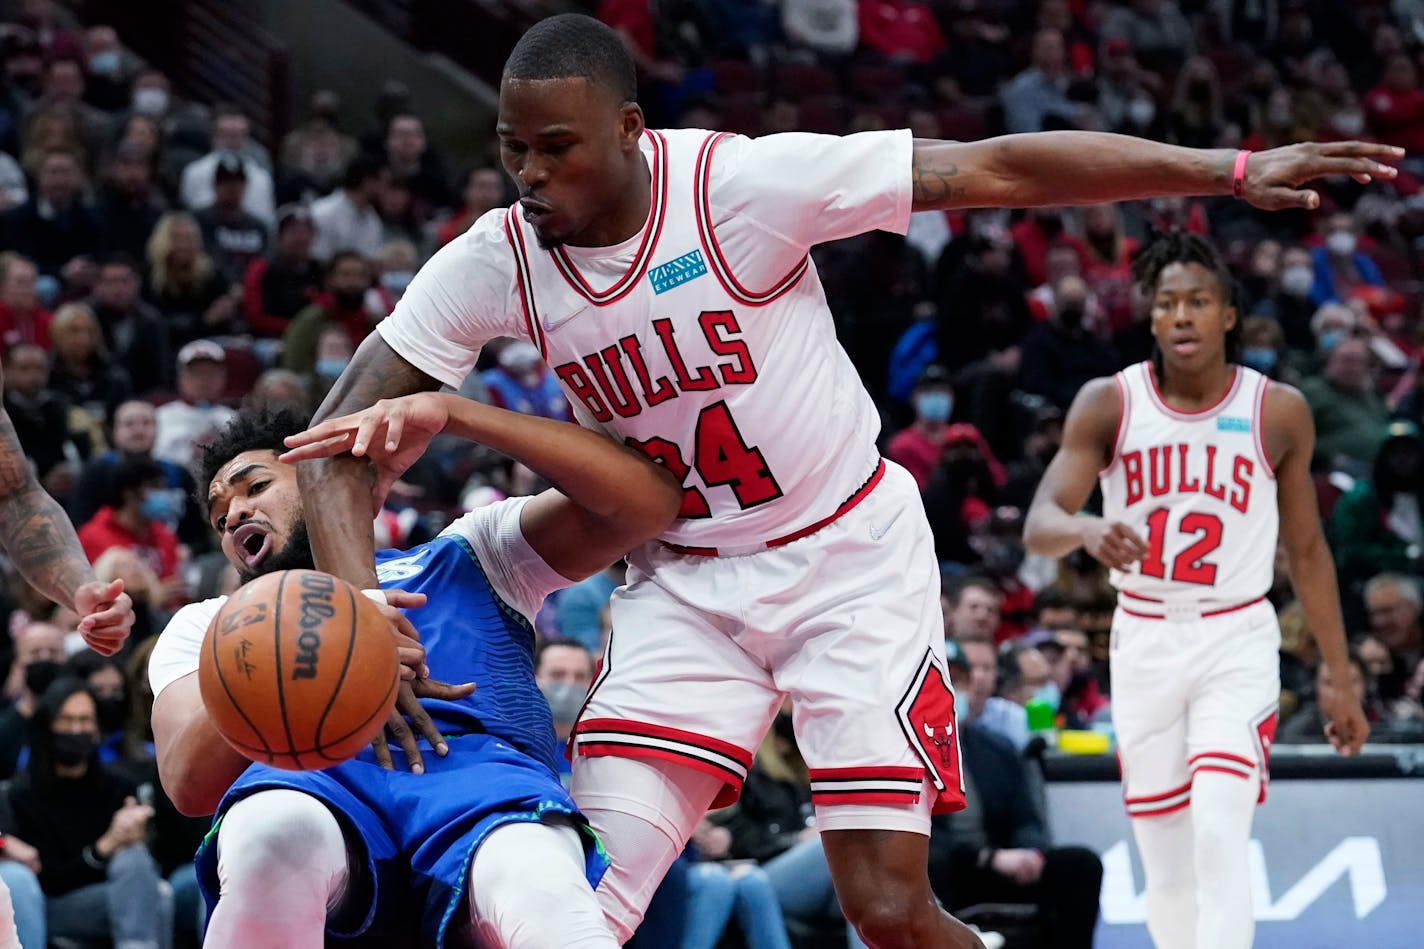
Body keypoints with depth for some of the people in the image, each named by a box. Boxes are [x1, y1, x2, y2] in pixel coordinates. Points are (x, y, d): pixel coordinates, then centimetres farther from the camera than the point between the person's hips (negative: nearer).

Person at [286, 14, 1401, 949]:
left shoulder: (743, 183, -22)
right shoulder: (493, 265, -11)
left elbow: (996, 170, -20)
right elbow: (341, 441, -8)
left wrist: (1230, 171, -22)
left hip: (850, 559, -3)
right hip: (686, 581, 3)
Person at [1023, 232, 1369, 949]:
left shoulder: (1279, 413, -3)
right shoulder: (1108, 404, -4)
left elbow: (1306, 551, 8)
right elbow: (1038, 525, -14)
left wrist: (1341, 679, 9)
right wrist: (1086, 530, -39)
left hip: (1237, 643, -2)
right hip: (1144, 642, 2)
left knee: (1220, 840, -20)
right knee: (1164, 865, 7)